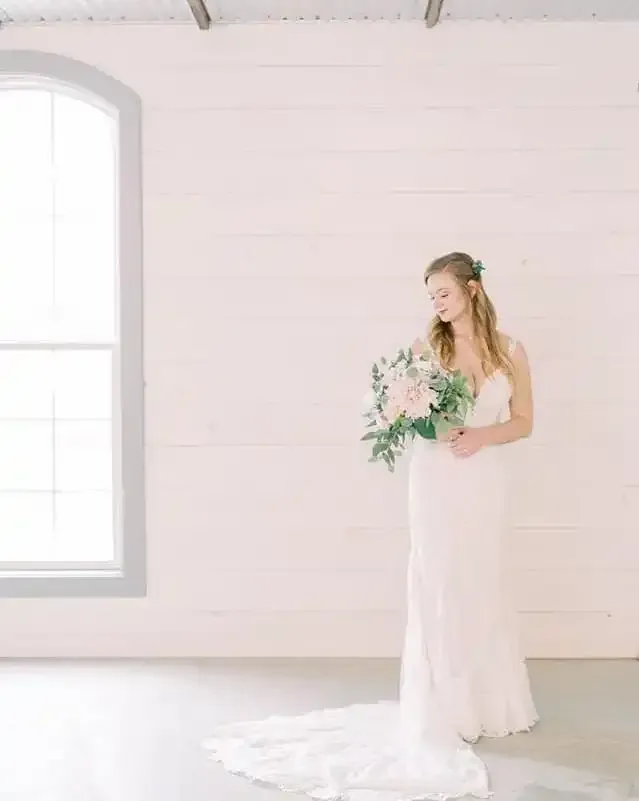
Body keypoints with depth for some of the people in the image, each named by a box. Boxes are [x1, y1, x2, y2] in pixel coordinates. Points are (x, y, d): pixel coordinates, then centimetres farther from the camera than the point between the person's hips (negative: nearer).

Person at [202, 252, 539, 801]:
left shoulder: (510, 352, 2)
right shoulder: (425, 348, -1)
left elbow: (523, 421, 6)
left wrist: (482, 436, -11)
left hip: (484, 481, 2)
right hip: (436, 479, -2)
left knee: (483, 587, 12)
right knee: (438, 589, 1)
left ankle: (489, 703, 28)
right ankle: (444, 713, 11)